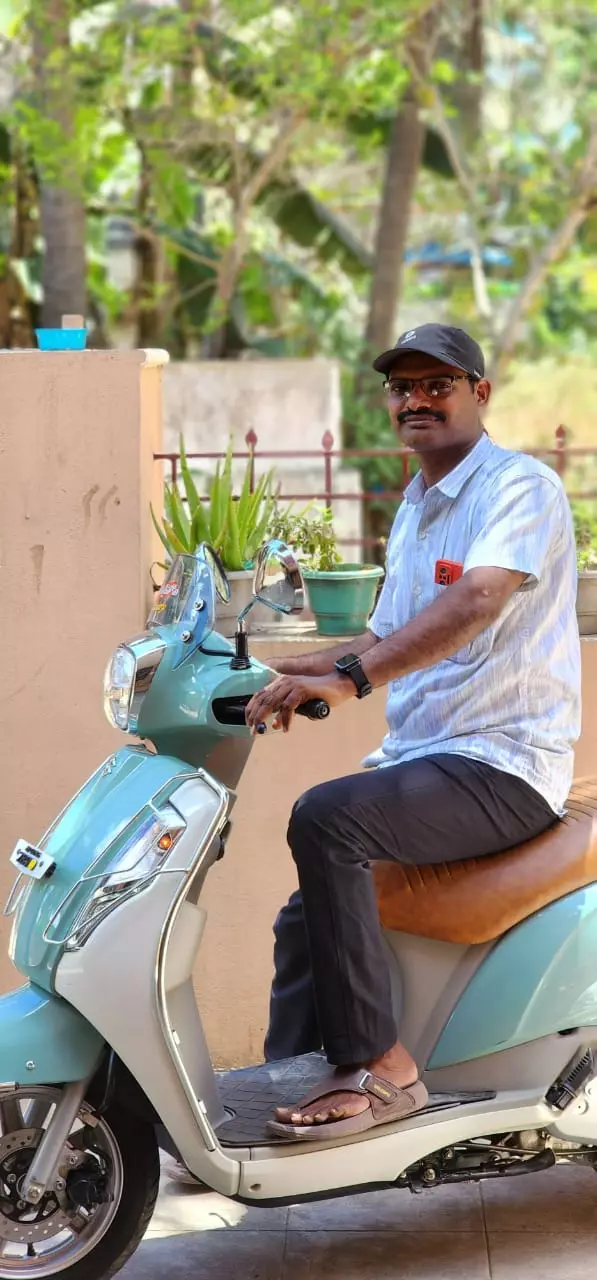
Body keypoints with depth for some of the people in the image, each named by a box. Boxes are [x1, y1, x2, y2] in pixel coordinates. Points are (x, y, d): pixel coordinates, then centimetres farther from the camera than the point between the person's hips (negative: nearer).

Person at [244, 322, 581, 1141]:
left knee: (324, 820, -29)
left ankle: (379, 1066, -25)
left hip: (504, 768, -10)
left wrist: (349, 678, -40)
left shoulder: (521, 485, -11)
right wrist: (287, 673, 10)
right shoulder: (415, 510, 19)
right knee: (308, 915, 7)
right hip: (421, 762, 10)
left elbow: (476, 599, -30)